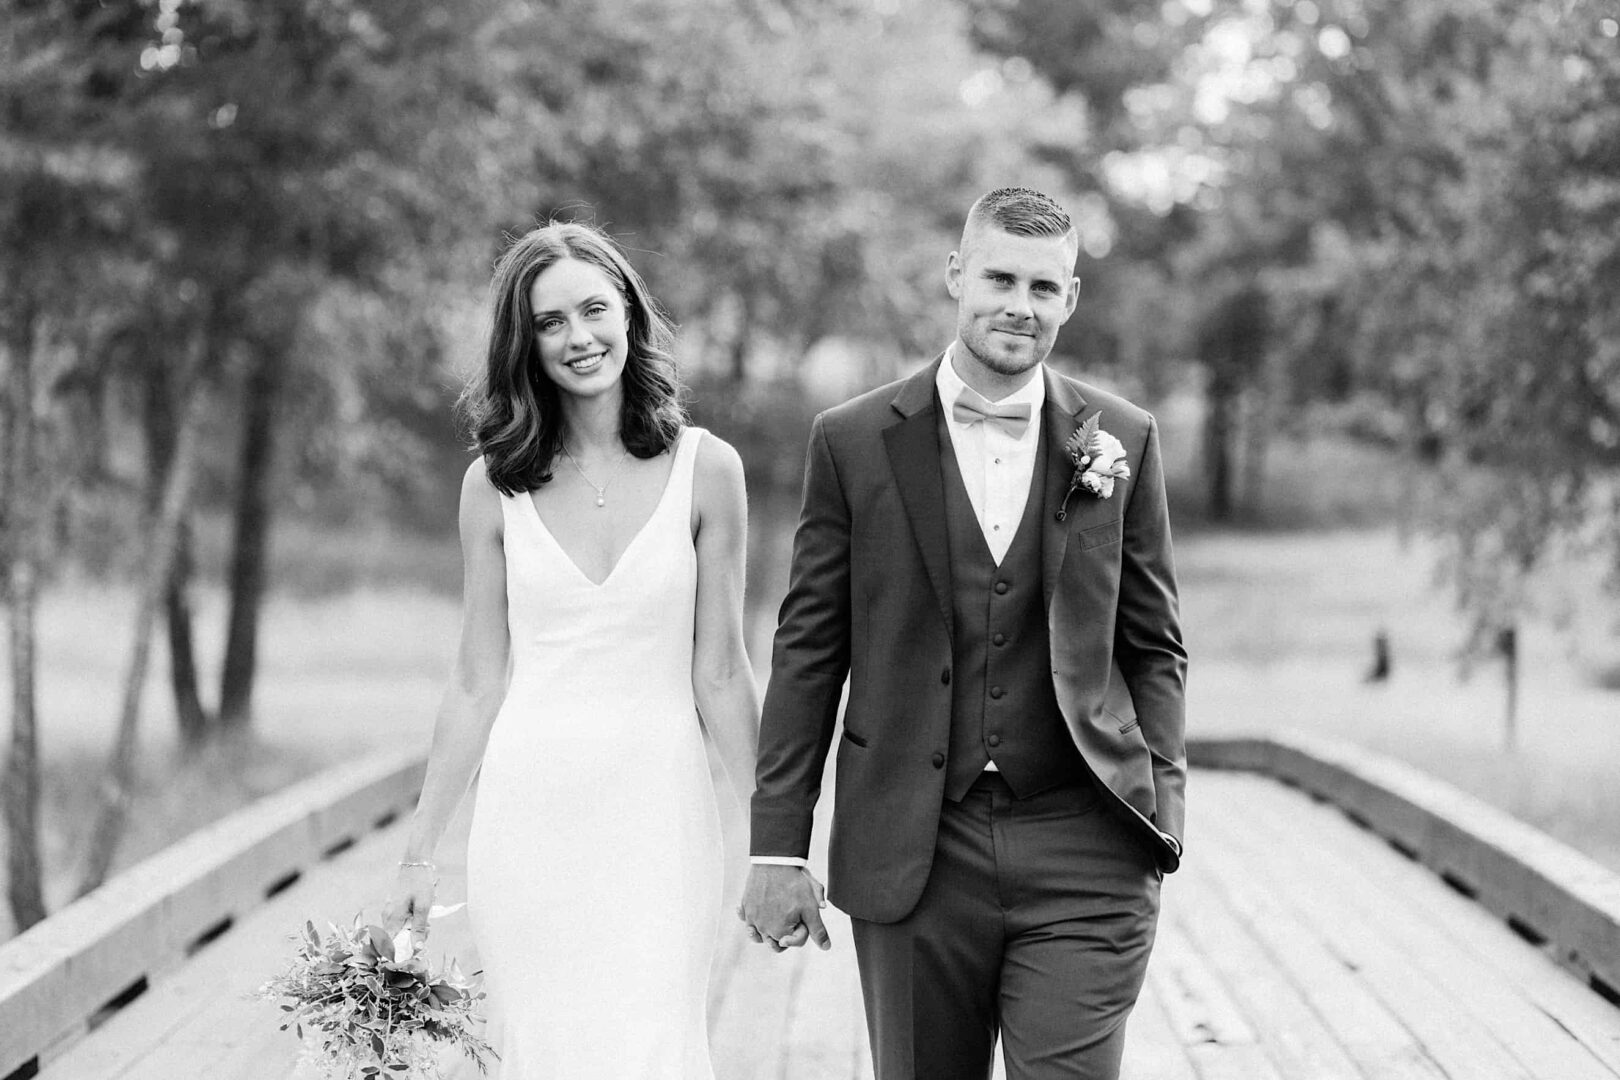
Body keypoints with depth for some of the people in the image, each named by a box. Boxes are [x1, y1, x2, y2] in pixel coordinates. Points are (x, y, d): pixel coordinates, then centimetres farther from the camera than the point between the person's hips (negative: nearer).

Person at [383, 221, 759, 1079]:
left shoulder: (704, 470, 0)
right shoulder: (495, 485, 3)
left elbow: (718, 674, 3)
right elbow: (477, 683, 7)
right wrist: (418, 853, 7)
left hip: (656, 814, -1)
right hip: (529, 811, 1)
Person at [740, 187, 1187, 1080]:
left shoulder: (1121, 441, 5)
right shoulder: (856, 441, 2)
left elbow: (1152, 649, 10)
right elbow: (808, 651, 3)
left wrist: (1158, 813, 0)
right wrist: (777, 847, -1)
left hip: (1082, 850, 0)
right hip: (916, 855, 0)